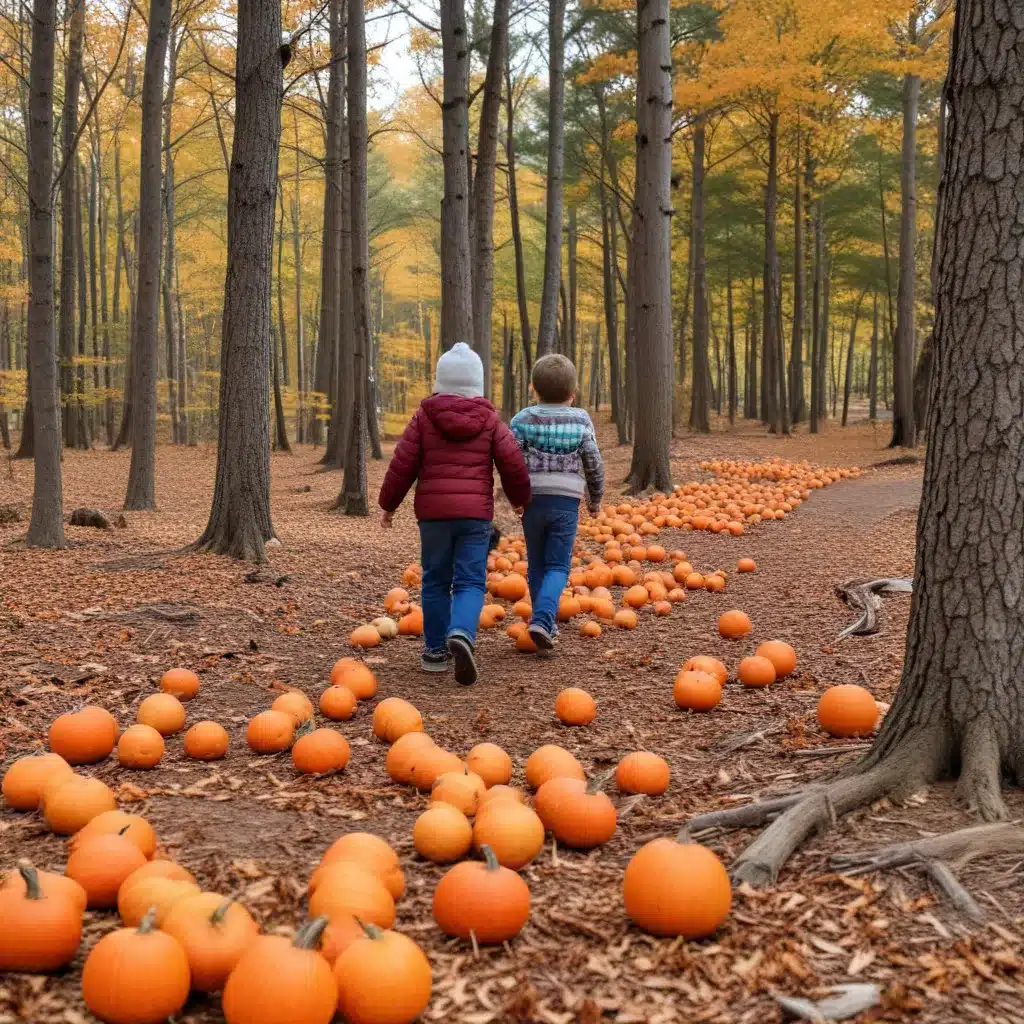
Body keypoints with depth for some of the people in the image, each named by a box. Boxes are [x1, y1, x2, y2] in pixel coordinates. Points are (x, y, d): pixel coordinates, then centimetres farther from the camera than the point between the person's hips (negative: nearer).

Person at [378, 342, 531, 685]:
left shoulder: (424, 416, 1)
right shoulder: (489, 418, 4)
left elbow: (402, 464, 0)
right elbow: (513, 464, 2)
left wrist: (388, 504, 12)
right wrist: (520, 499, 20)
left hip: (433, 511, 0)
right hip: (476, 512, 0)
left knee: (435, 581, 13)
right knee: (471, 582, 0)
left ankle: (436, 650, 18)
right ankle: (461, 634, -26)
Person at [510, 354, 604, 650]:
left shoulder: (524, 418, -1)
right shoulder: (580, 420, 1)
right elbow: (594, 464, 1)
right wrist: (595, 499, 16)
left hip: (533, 500, 1)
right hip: (567, 502, -1)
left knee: (536, 564, 15)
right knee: (558, 566, 3)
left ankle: (545, 621, 22)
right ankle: (542, 620, -17)